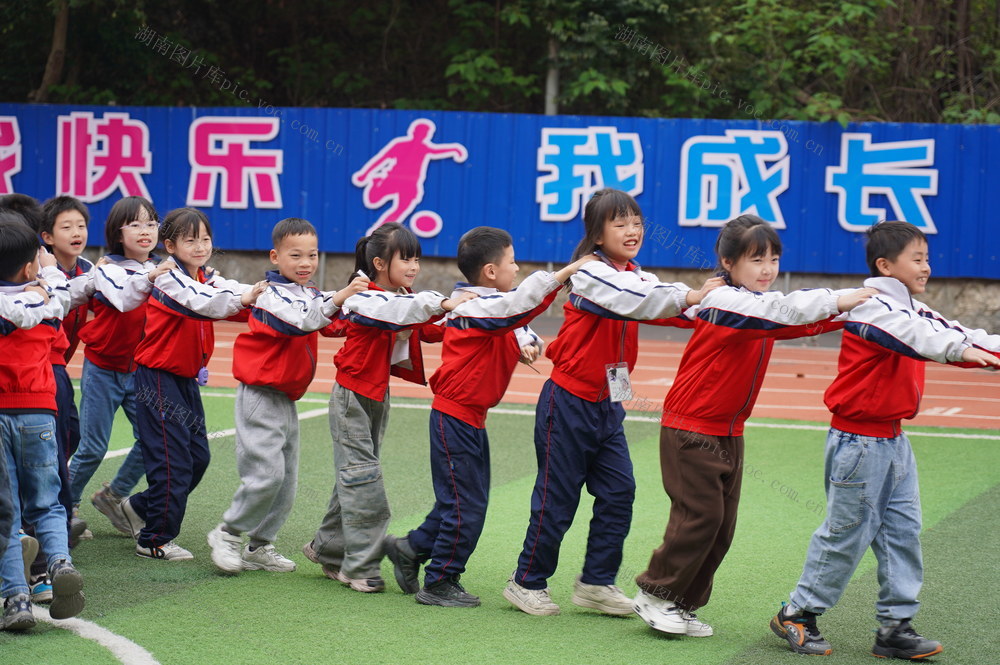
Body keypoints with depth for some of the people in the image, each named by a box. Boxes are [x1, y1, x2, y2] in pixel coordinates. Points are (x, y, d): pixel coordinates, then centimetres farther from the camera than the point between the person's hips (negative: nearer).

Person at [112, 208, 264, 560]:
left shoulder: (207, 278, 8)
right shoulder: (167, 279, -16)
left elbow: (233, 290, -9)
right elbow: (201, 303, -33)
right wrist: (242, 300, -49)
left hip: (187, 379, 8)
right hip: (159, 378, -8)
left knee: (198, 456, 10)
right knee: (172, 458, -8)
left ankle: (138, 508, 28)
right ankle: (154, 540, 3)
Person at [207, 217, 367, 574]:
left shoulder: (311, 294, 14)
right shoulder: (273, 294, -16)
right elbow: (303, 320, -32)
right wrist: (338, 298, -46)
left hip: (287, 400, 9)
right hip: (261, 397, -9)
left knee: (286, 480, 10)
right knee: (267, 474, -16)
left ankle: (259, 547, 20)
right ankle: (227, 533, 1)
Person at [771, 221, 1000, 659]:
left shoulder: (913, 309, 14)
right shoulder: (872, 308, -18)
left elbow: (955, 334, 8)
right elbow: (914, 338, -36)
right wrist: (961, 349, -51)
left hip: (892, 440, 9)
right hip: (859, 441, -9)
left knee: (903, 530, 7)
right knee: (846, 532, -2)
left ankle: (896, 626, 11)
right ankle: (797, 615, 11)